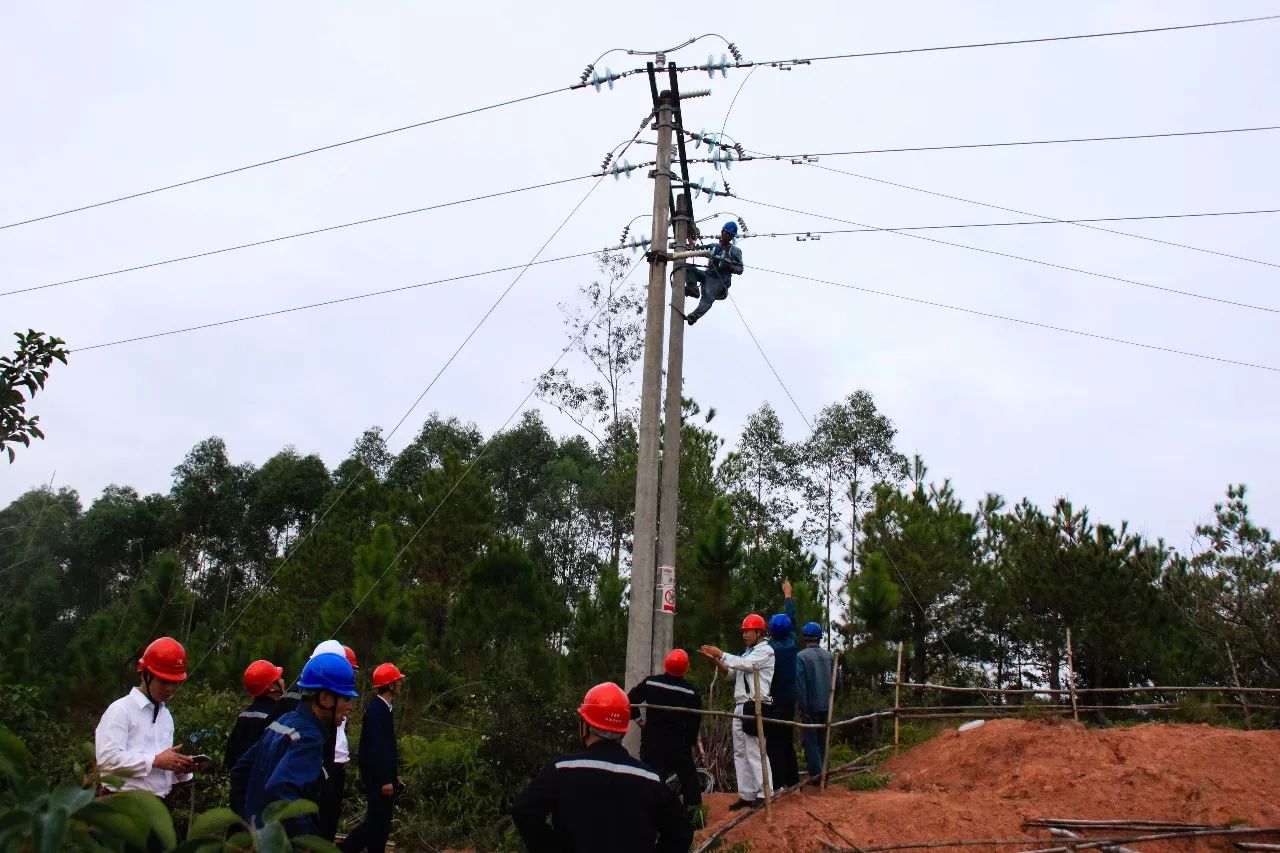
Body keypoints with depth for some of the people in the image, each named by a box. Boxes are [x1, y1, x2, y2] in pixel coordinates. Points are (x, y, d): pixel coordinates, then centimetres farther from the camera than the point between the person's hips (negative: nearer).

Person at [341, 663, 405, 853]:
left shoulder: (383, 708, 11)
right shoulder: (377, 710, -18)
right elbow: (376, 747, -23)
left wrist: (394, 774, 17)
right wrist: (385, 780, -22)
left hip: (383, 776, 10)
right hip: (378, 778, -10)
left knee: (380, 822, 13)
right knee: (378, 822, -6)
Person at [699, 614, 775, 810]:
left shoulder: (765, 651, -5)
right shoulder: (748, 652, 22)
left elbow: (745, 664, -19)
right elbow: (733, 672, 20)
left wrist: (721, 653, -11)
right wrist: (716, 659, 5)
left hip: (754, 707, -9)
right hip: (740, 707, 9)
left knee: (755, 752, -9)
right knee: (740, 753, 9)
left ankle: (763, 794, -3)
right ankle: (747, 795, 13)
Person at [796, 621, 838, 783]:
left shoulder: (801, 656, -13)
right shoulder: (829, 656, 3)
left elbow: (800, 684, -17)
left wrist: (802, 708, -12)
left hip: (811, 706, -5)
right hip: (826, 706, 5)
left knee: (810, 740, 2)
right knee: (823, 740, 16)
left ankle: (816, 773, -3)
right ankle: (823, 772, 21)